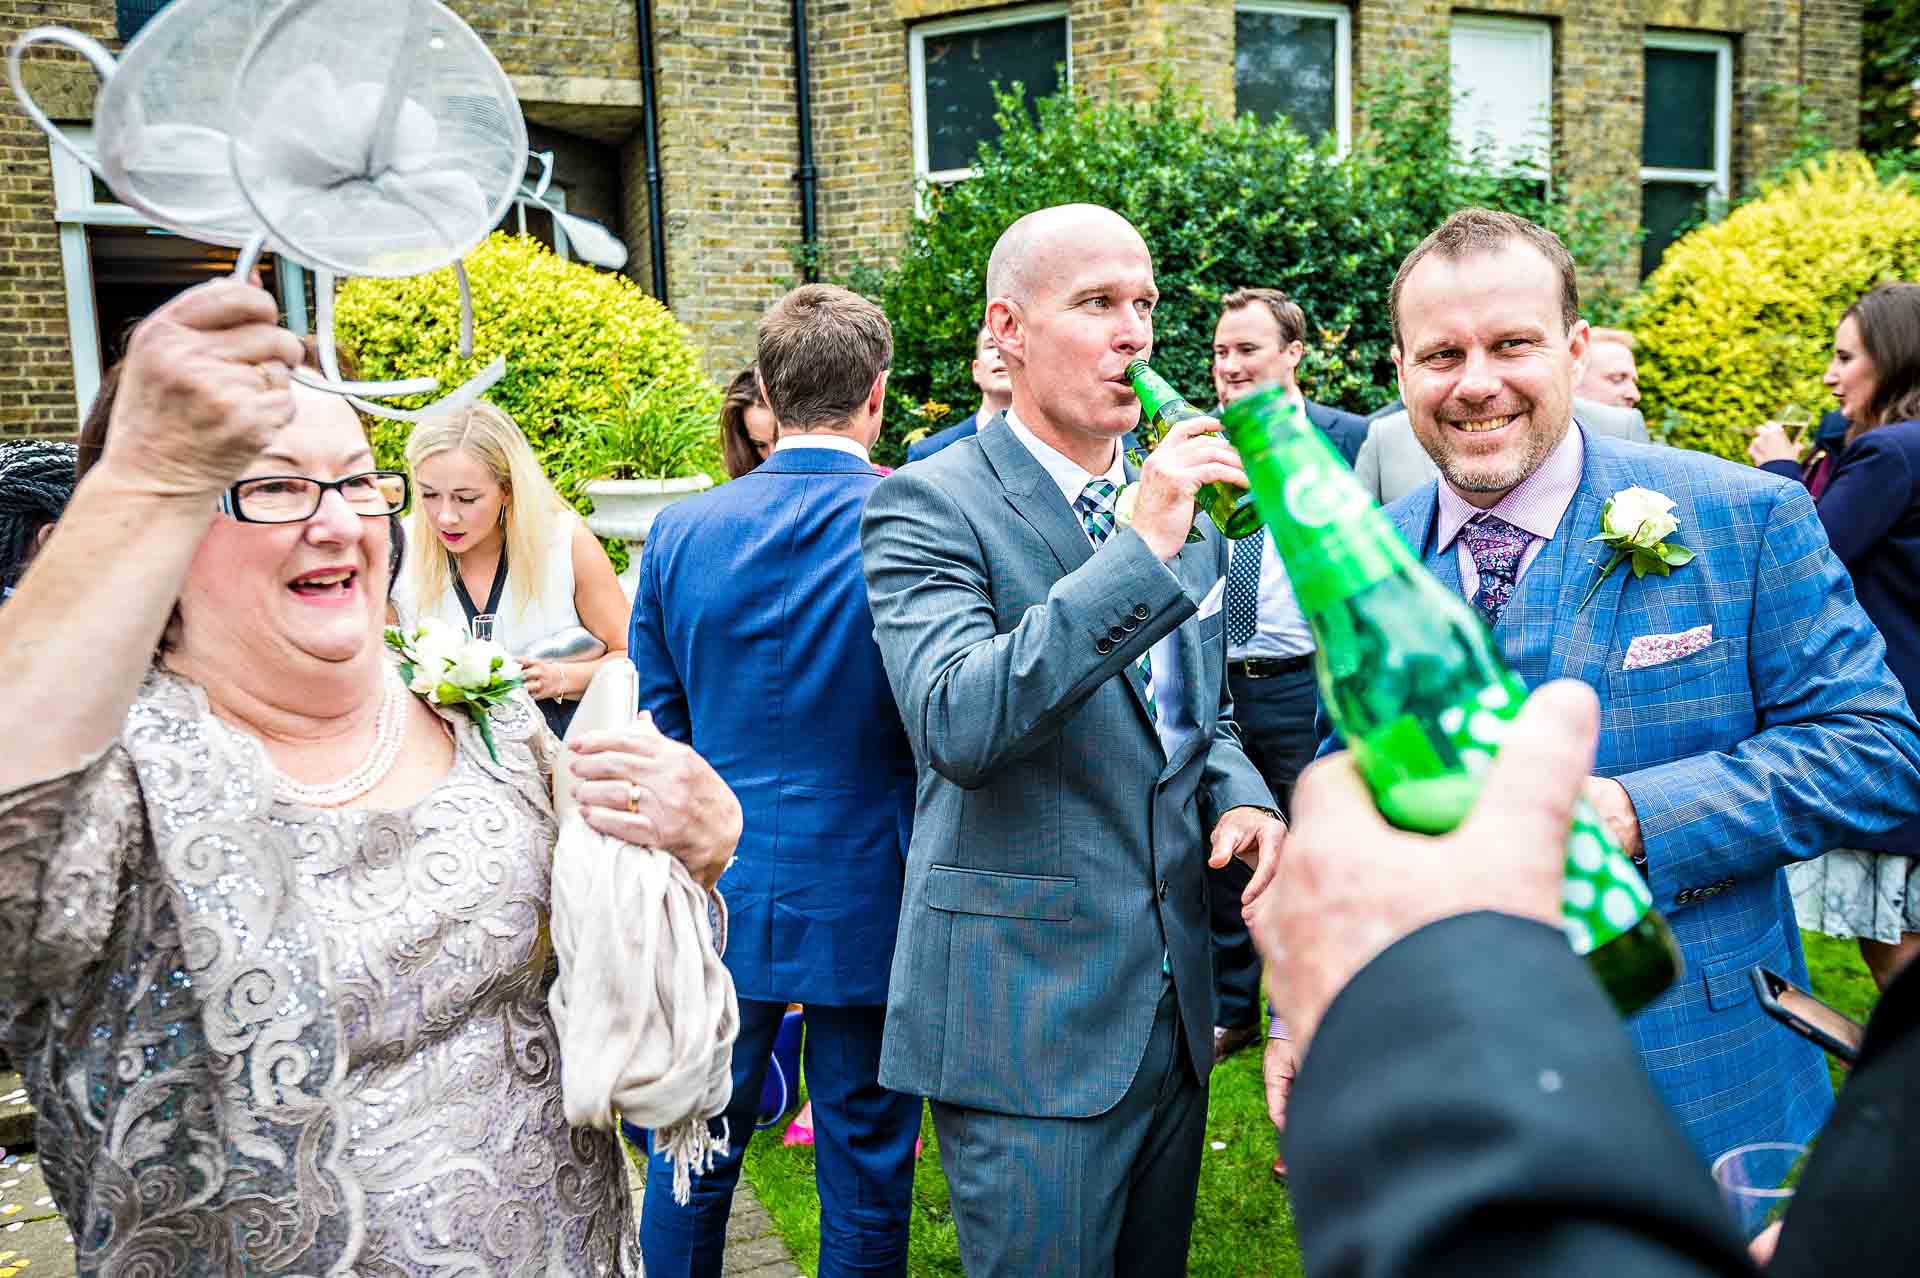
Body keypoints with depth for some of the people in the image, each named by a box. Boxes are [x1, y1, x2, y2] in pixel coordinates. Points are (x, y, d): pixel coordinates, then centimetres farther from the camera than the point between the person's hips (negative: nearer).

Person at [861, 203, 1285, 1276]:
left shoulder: (1183, 506, 9)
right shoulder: (929, 505, -12)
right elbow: (955, 723, -27)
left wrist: (1240, 794, -2)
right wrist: (1140, 552, -30)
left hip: (1175, 1005, 7)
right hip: (1028, 1020, -6)